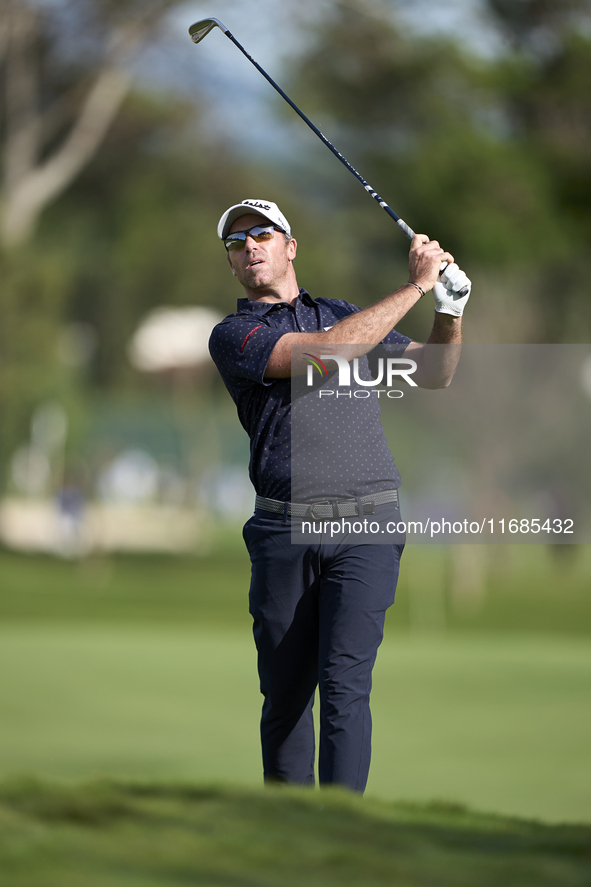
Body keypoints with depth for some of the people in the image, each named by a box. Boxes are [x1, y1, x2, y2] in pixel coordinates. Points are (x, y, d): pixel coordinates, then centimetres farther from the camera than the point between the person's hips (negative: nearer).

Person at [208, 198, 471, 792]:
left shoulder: (343, 314, 19)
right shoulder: (232, 336, 3)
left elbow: (432, 374, 17)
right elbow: (322, 353, -13)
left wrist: (451, 310, -3)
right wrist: (416, 286, -10)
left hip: (365, 522, 1)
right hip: (284, 530, -1)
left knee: (344, 686, -12)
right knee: (285, 693, 4)